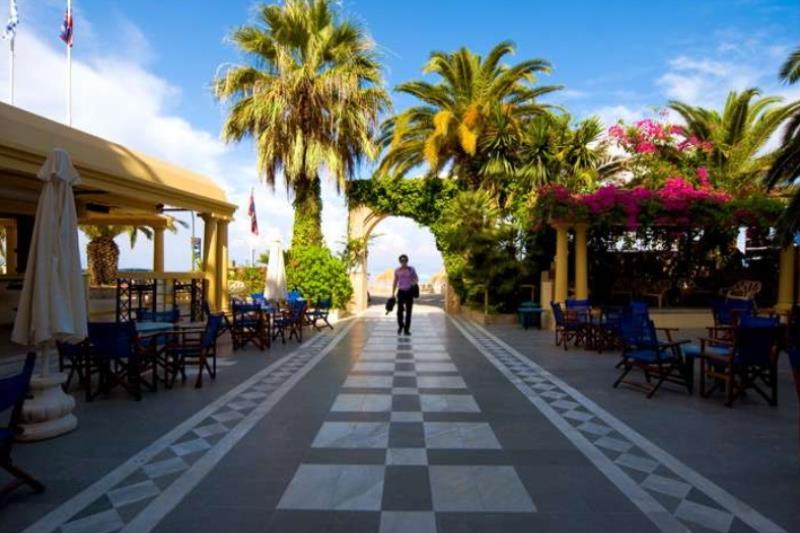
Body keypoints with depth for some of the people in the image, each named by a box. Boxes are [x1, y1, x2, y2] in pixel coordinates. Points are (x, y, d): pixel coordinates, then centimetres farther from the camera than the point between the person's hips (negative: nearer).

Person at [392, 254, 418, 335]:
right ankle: (400, 326, 18)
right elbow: (395, 282, 10)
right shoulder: (397, 270, 4)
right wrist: (393, 293, 6)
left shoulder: (411, 269, 1)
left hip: (409, 292, 0)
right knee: (400, 311, -8)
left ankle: (406, 329, 8)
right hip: (401, 292, 0)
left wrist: (415, 282, -17)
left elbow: (417, 279, 7)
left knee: (408, 311, -1)